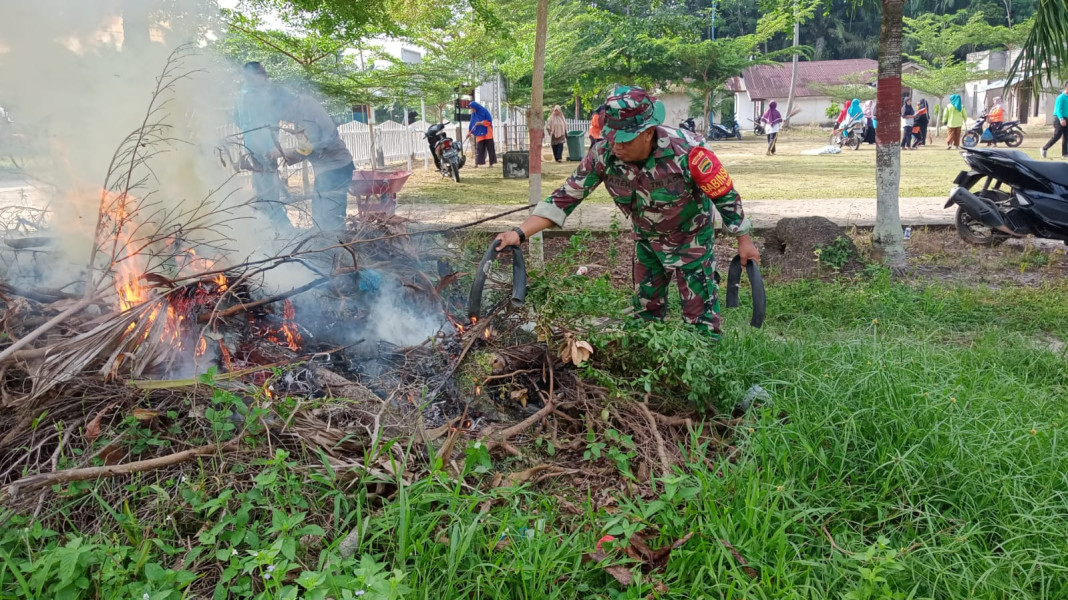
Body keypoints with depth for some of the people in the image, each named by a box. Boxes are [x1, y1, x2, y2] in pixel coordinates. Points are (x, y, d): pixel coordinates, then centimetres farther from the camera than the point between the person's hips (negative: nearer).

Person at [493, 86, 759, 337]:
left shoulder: (684, 151, -35)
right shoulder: (604, 153, -25)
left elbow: (724, 193, -21)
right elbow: (567, 196, -21)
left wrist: (744, 240, -12)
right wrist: (520, 233, -30)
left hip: (691, 238, -4)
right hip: (647, 239, 4)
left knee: (700, 314, 1)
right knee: (646, 310, 17)